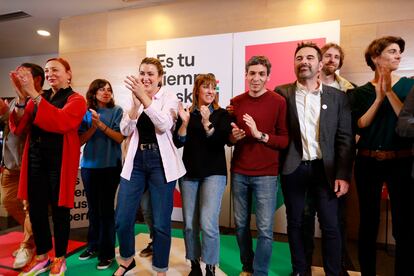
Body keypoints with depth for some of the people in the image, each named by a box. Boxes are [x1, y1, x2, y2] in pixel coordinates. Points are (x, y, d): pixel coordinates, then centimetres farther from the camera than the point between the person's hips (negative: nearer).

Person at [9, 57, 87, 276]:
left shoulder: (76, 100, -2)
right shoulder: (38, 98, 13)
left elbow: (60, 122, -22)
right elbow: (18, 128, 4)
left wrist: (33, 94, -22)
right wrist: (22, 98, -9)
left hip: (60, 161, -5)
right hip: (35, 159, 5)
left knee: (59, 210, 5)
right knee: (36, 209, 10)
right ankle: (41, 256, 30)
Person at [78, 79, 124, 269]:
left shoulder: (116, 111, -2)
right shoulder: (86, 113, 7)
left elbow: (119, 138, -9)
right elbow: (81, 140, 2)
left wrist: (101, 124, -18)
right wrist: (93, 126, -13)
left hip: (109, 166, -3)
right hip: (89, 166, 4)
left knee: (106, 208, -1)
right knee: (93, 208, 13)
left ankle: (107, 252, 10)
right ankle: (93, 245, 29)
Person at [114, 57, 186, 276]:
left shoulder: (169, 97, -1)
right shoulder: (135, 97, 9)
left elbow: (164, 125, -19)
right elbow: (125, 131, -1)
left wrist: (145, 98, -25)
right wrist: (135, 103, -14)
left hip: (161, 162, -3)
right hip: (136, 161, 4)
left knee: (161, 223, 4)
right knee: (122, 219, 8)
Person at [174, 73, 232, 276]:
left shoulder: (222, 114, 2)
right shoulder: (186, 113, 8)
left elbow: (221, 142, -9)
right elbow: (178, 142, 1)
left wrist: (207, 123, -21)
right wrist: (184, 122, -14)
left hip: (214, 173, -2)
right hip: (189, 173, 3)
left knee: (208, 224, -11)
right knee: (189, 224, 7)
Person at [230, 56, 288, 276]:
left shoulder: (279, 102, -4)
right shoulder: (235, 103, 7)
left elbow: (285, 140, -6)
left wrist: (260, 135, -20)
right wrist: (233, 137, -8)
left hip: (266, 174, -3)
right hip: (238, 173, 3)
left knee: (265, 229, 0)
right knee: (241, 224, 12)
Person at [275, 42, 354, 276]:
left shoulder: (338, 97, 3)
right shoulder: (282, 93, 1)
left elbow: (345, 139, 1)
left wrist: (343, 175, -4)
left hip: (325, 169, 0)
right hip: (293, 169, 0)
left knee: (331, 226, 6)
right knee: (295, 223, 12)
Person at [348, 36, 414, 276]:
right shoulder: (361, 92, 4)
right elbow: (359, 127, -7)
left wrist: (390, 92, -15)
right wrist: (378, 97, -14)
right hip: (368, 163, 1)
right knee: (368, 222, 10)